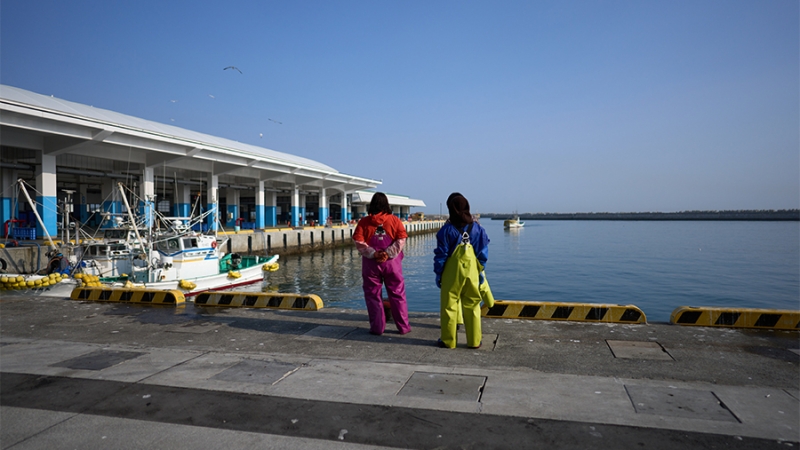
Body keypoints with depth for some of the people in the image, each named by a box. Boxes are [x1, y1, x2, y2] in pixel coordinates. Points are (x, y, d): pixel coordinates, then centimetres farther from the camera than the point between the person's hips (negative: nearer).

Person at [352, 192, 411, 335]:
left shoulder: (364, 222, 1)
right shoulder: (395, 220, 2)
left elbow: (359, 242, -8)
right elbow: (401, 240, -8)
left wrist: (373, 254, -10)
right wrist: (388, 253, -11)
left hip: (371, 264, 0)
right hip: (392, 263, 1)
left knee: (373, 295, 9)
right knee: (397, 294, 9)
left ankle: (377, 327, 10)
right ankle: (403, 327, 13)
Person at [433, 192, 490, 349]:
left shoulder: (447, 229, -8)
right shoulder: (477, 228, 1)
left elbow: (441, 255, -6)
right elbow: (483, 253, 4)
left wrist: (438, 273, 2)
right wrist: (481, 271, 12)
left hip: (452, 274, -3)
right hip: (472, 273, 3)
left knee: (449, 306, 7)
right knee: (472, 306, 11)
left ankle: (448, 341, 13)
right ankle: (474, 341, 17)